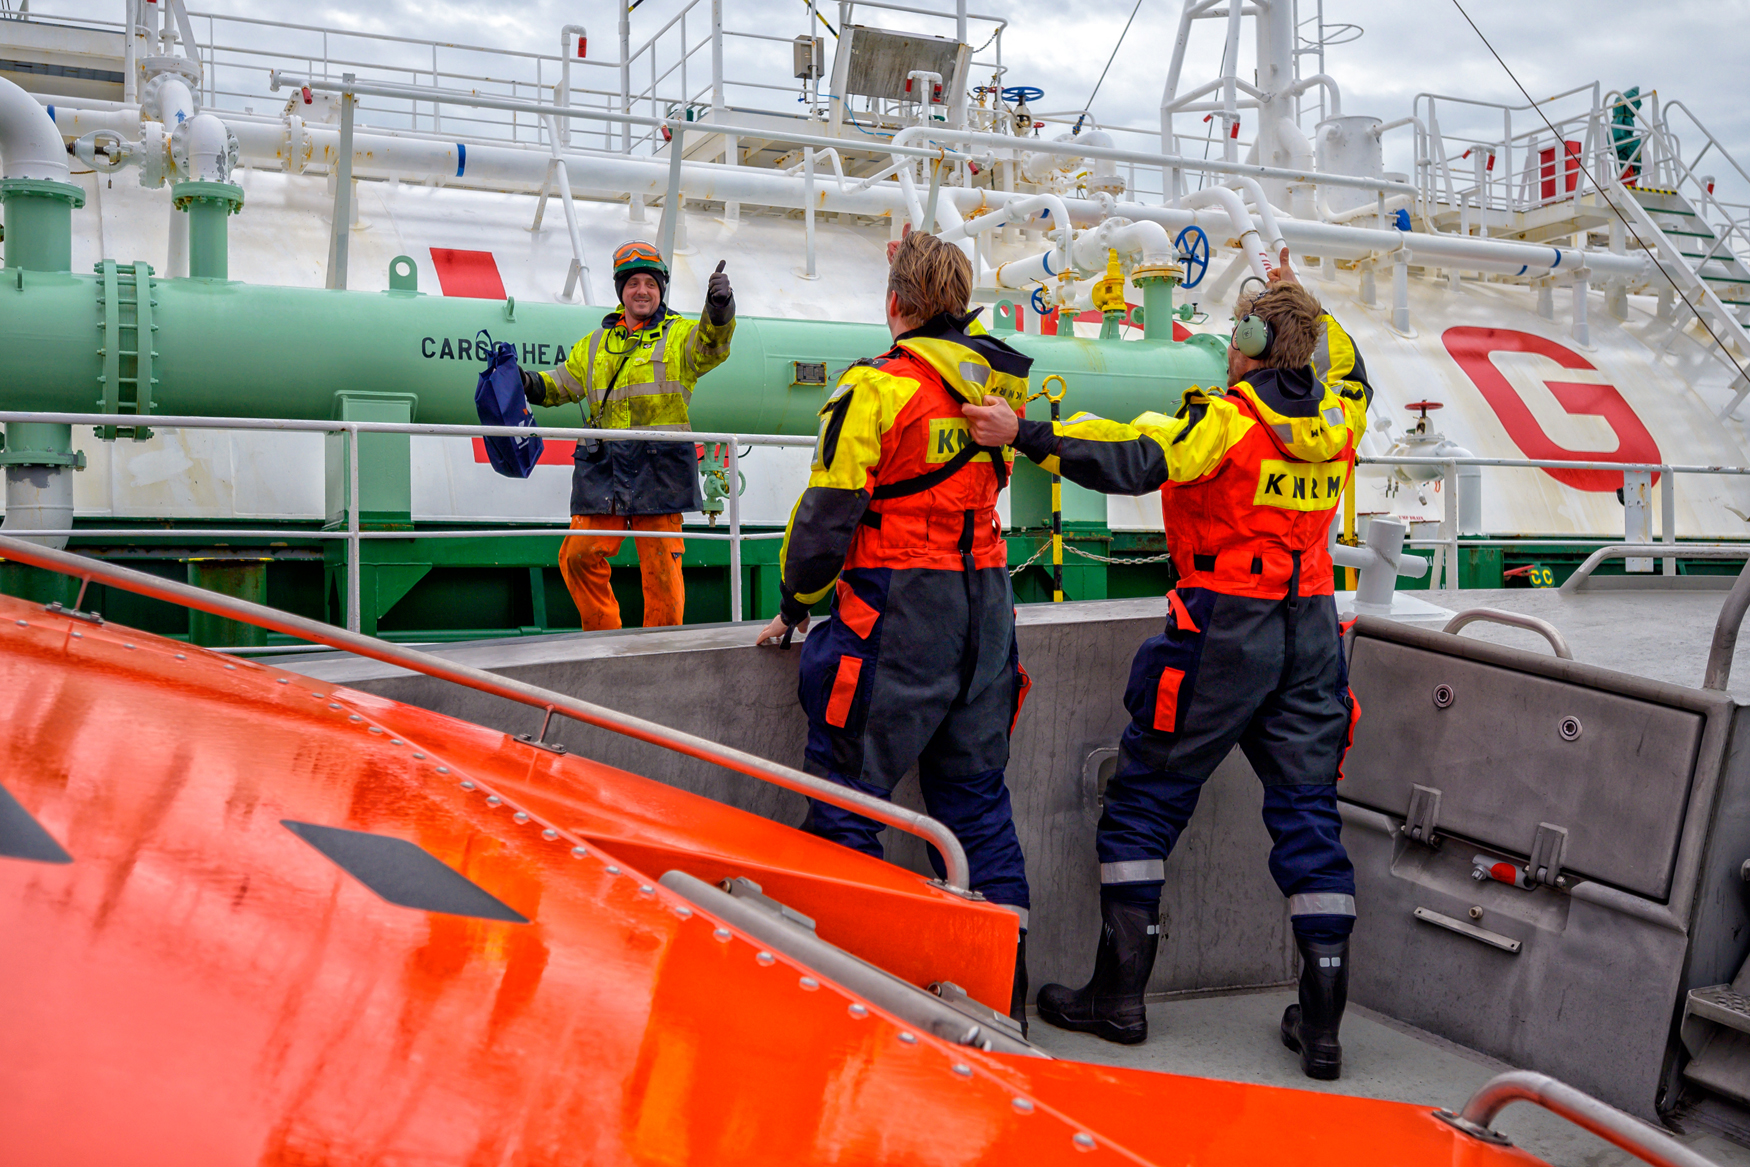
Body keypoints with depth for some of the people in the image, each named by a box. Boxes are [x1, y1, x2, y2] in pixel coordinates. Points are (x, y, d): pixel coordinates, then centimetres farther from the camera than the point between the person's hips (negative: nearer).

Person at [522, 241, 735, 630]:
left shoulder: (679, 335, 7)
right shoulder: (597, 344, 20)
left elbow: (712, 345, -14)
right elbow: (563, 383, 26)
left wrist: (720, 310, -33)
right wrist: (529, 382, 6)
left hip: (657, 465, -4)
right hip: (603, 465, 4)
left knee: (660, 564, -4)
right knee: (579, 555, -1)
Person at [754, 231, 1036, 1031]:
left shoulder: (877, 387, -11)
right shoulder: (996, 387, 7)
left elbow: (828, 515, -10)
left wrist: (794, 606, 1)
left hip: (897, 613, -7)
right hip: (985, 606, 7)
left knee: (846, 791, 2)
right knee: (975, 793, 14)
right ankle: (1005, 988, 20)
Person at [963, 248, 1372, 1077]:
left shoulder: (1226, 421, -12)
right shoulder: (1336, 420, 8)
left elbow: (1133, 461, -25)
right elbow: (1346, 368, 32)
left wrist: (1025, 435, -23)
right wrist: (1302, 302, 41)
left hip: (1225, 630, -6)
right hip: (1312, 634, 6)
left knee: (1145, 798, 5)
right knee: (1308, 813, 8)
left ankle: (1120, 991, 9)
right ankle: (1321, 1021, 9)